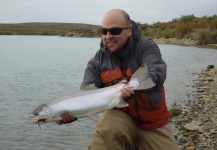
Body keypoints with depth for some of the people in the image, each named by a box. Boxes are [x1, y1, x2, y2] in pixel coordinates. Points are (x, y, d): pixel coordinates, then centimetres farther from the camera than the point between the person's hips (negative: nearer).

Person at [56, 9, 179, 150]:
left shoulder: (146, 46, -10)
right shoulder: (97, 61, -3)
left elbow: (157, 73, -28)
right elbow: (87, 90, -14)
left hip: (153, 122, 1)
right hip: (121, 115, 0)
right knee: (105, 132, -32)